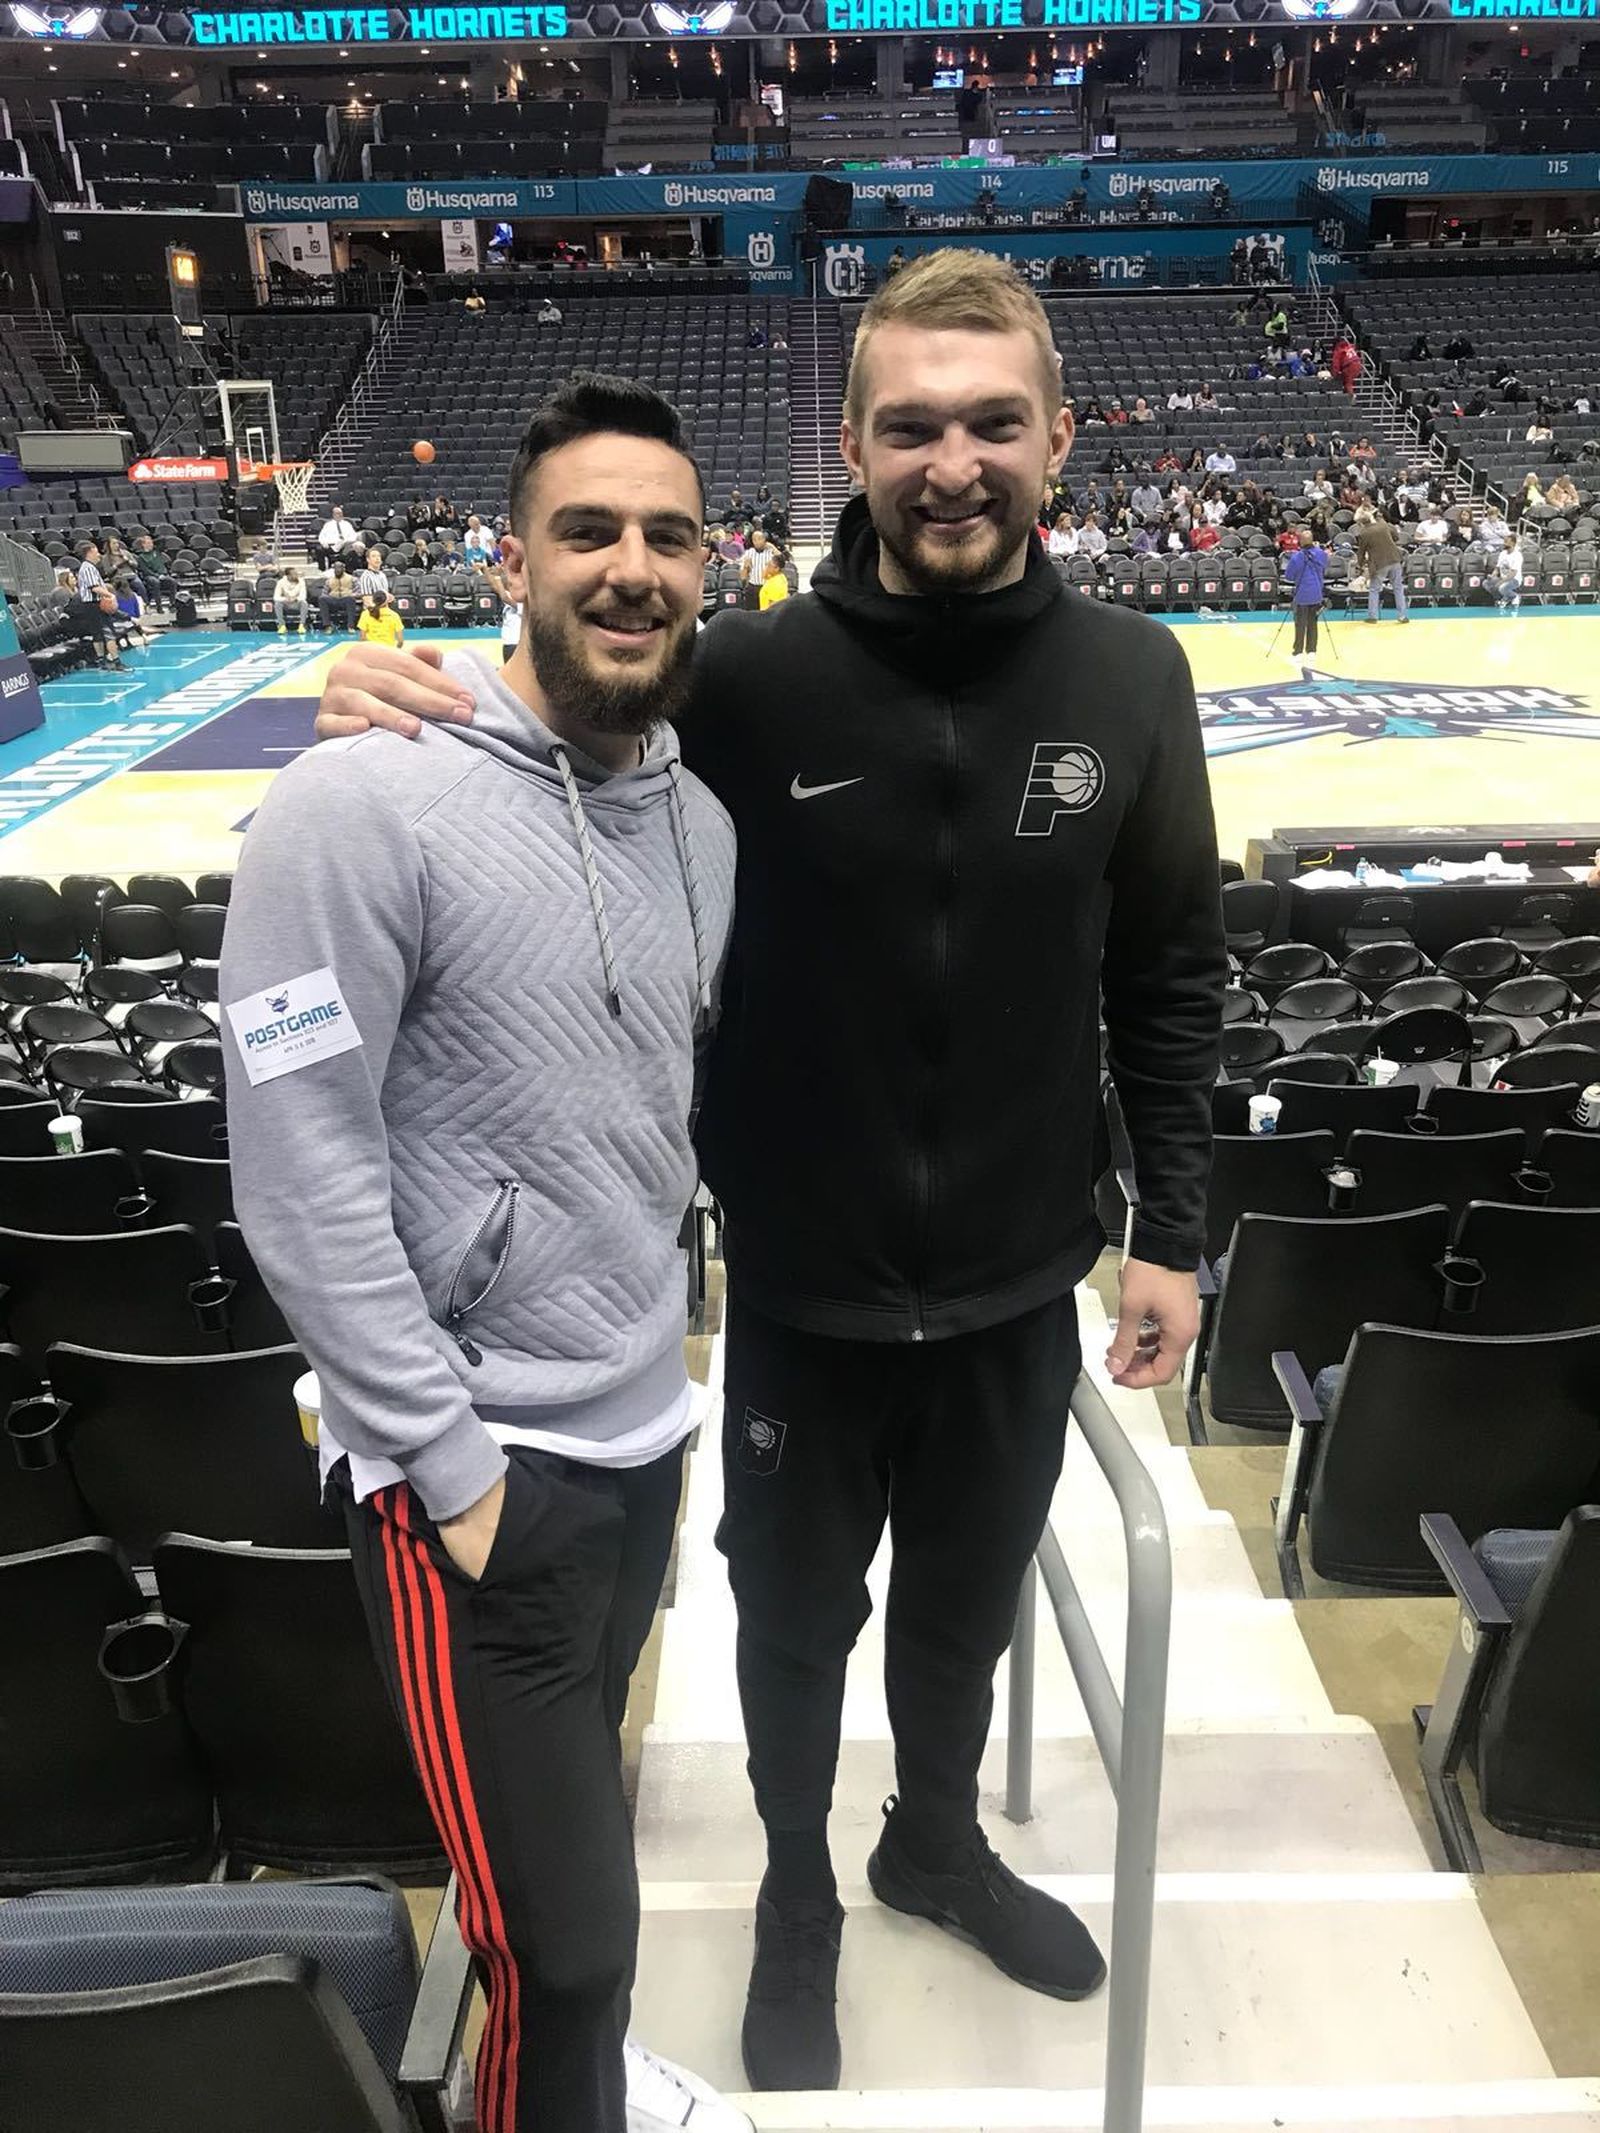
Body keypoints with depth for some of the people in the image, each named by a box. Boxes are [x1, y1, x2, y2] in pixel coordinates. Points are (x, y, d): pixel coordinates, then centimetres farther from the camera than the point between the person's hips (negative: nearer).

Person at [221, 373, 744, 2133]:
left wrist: (665, 1344, 14)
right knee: (565, 1938, 3)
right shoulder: (367, 803, -17)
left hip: (646, 1428, 7)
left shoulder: (698, 813, 5)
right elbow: (298, 1176, -17)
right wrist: (450, 1464, -14)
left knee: (574, 1811, 27)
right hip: (475, 1464, -6)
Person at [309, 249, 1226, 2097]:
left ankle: (936, 1842, 56)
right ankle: (797, 1895, 51)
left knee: (968, 1604, 25)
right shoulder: (743, 679, -15)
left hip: (1019, 1289, 2)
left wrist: (1172, 1230, 3)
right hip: (807, 1294, -2)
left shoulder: (1130, 677, -7)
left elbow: (1169, 979, 1)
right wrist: (399, 726, -24)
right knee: (797, 1619, 20)